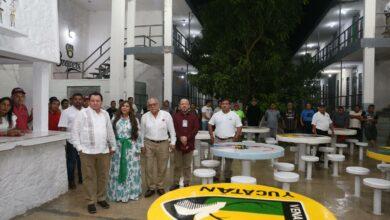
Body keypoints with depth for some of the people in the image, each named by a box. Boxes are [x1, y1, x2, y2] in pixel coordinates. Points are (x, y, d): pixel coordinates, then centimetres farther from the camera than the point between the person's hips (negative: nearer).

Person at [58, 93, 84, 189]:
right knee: (71, 163, 7)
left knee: (82, 162, 15)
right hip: (72, 142, -4)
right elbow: (62, 128, -9)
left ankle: (82, 179, 30)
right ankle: (71, 181, 21)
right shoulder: (67, 112, -6)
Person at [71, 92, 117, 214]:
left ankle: (101, 198, 28)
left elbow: (110, 131, 16)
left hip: (104, 151, 4)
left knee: (103, 176, 12)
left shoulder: (105, 114, 12)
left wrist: (113, 146, 17)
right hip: (87, 151, -4)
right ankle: (91, 201, 18)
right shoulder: (83, 113, -3)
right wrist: (79, 147, -8)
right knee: (89, 177, 5)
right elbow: (75, 131, -4)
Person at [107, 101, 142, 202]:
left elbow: (138, 135, 0)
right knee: (117, 170, 7)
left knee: (131, 170, 4)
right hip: (118, 147, 2)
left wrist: (138, 149, -4)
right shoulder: (115, 119, 6)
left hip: (131, 147, -1)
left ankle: (131, 192, 17)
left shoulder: (135, 120, 2)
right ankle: (118, 193, 19)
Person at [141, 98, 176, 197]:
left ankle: (160, 187, 25)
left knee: (162, 168, 9)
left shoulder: (166, 115, -3)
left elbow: (172, 130, 1)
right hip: (149, 144, 1)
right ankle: (151, 187, 20)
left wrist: (173, 142, -2)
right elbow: (142, 132, 8)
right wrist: (142, 145, 8)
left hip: (163, 144, -1)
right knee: (149, 167, 4)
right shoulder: (145, 117, 1)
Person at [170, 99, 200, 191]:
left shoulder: (193, 116, 5)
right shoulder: (176, 116, 5)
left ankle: (187, 183, 18)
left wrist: (187, 138, -12)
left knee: (187, 165, 7)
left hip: (189, 143, 0)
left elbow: (196, 128, -2)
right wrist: (180, 137, -15)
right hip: (178, 143, 0)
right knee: (177, 165, 8)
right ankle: (176, 183, 18)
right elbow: (174, 129, -1)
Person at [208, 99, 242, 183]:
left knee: (229, 159, 6)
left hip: (230, 140, -1)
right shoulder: (216, 115, 4)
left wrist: (236, 137, -7)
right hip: (218, 140, 1)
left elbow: (239, 127, 1)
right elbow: (210, 124, 9)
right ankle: (216, 175, 19)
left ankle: (227, 177, 18)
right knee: (217, 158, 7)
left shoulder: (234, 115, 0)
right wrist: (211, 135, 1)